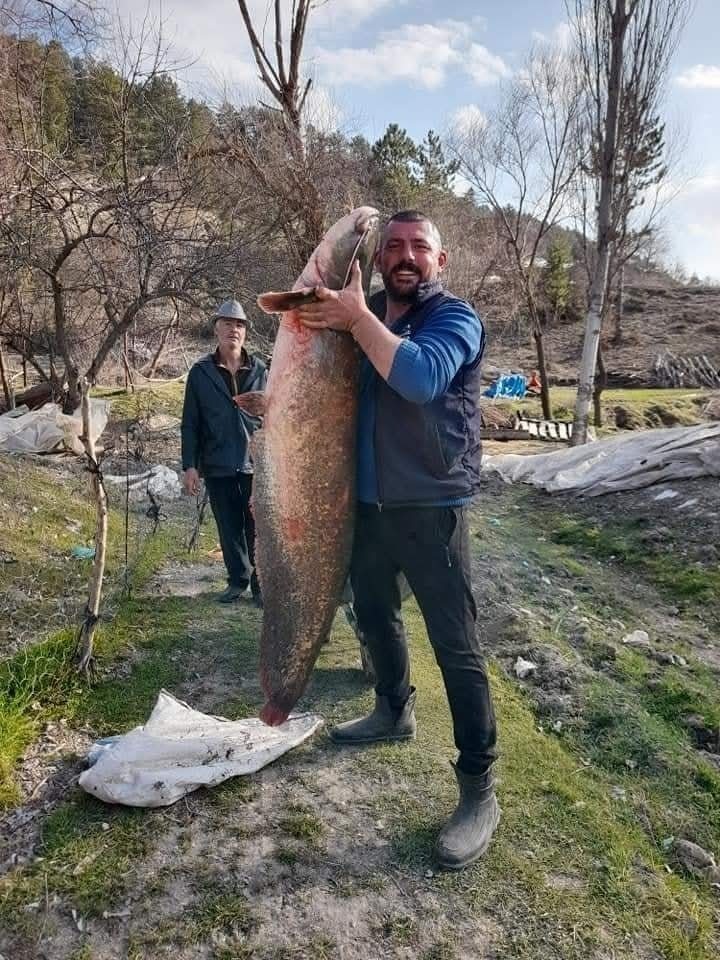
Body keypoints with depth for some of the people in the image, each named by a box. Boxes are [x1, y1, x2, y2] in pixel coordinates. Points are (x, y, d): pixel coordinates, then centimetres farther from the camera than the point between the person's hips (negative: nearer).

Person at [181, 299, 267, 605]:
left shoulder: (259, 369, 4)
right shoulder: (200, 372, 2)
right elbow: (190, 423, 2)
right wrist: (190, 465, -2)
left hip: (255, 463, 0)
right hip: (217, 465, 1)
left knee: (257, 528, 2)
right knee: (229, 528, 11)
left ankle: (261, 584, 14)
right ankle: (238, 580, 26)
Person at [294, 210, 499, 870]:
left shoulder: (455, 319, -8)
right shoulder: (361, 315, 11)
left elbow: (420, 378, -30)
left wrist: (357, 318, -26)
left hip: (432, 509, -7)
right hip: (367, 503, 7)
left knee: (456, 646, -5)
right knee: (375, 616, 21)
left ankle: (479, 792, 7)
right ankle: (394, 712, 46)